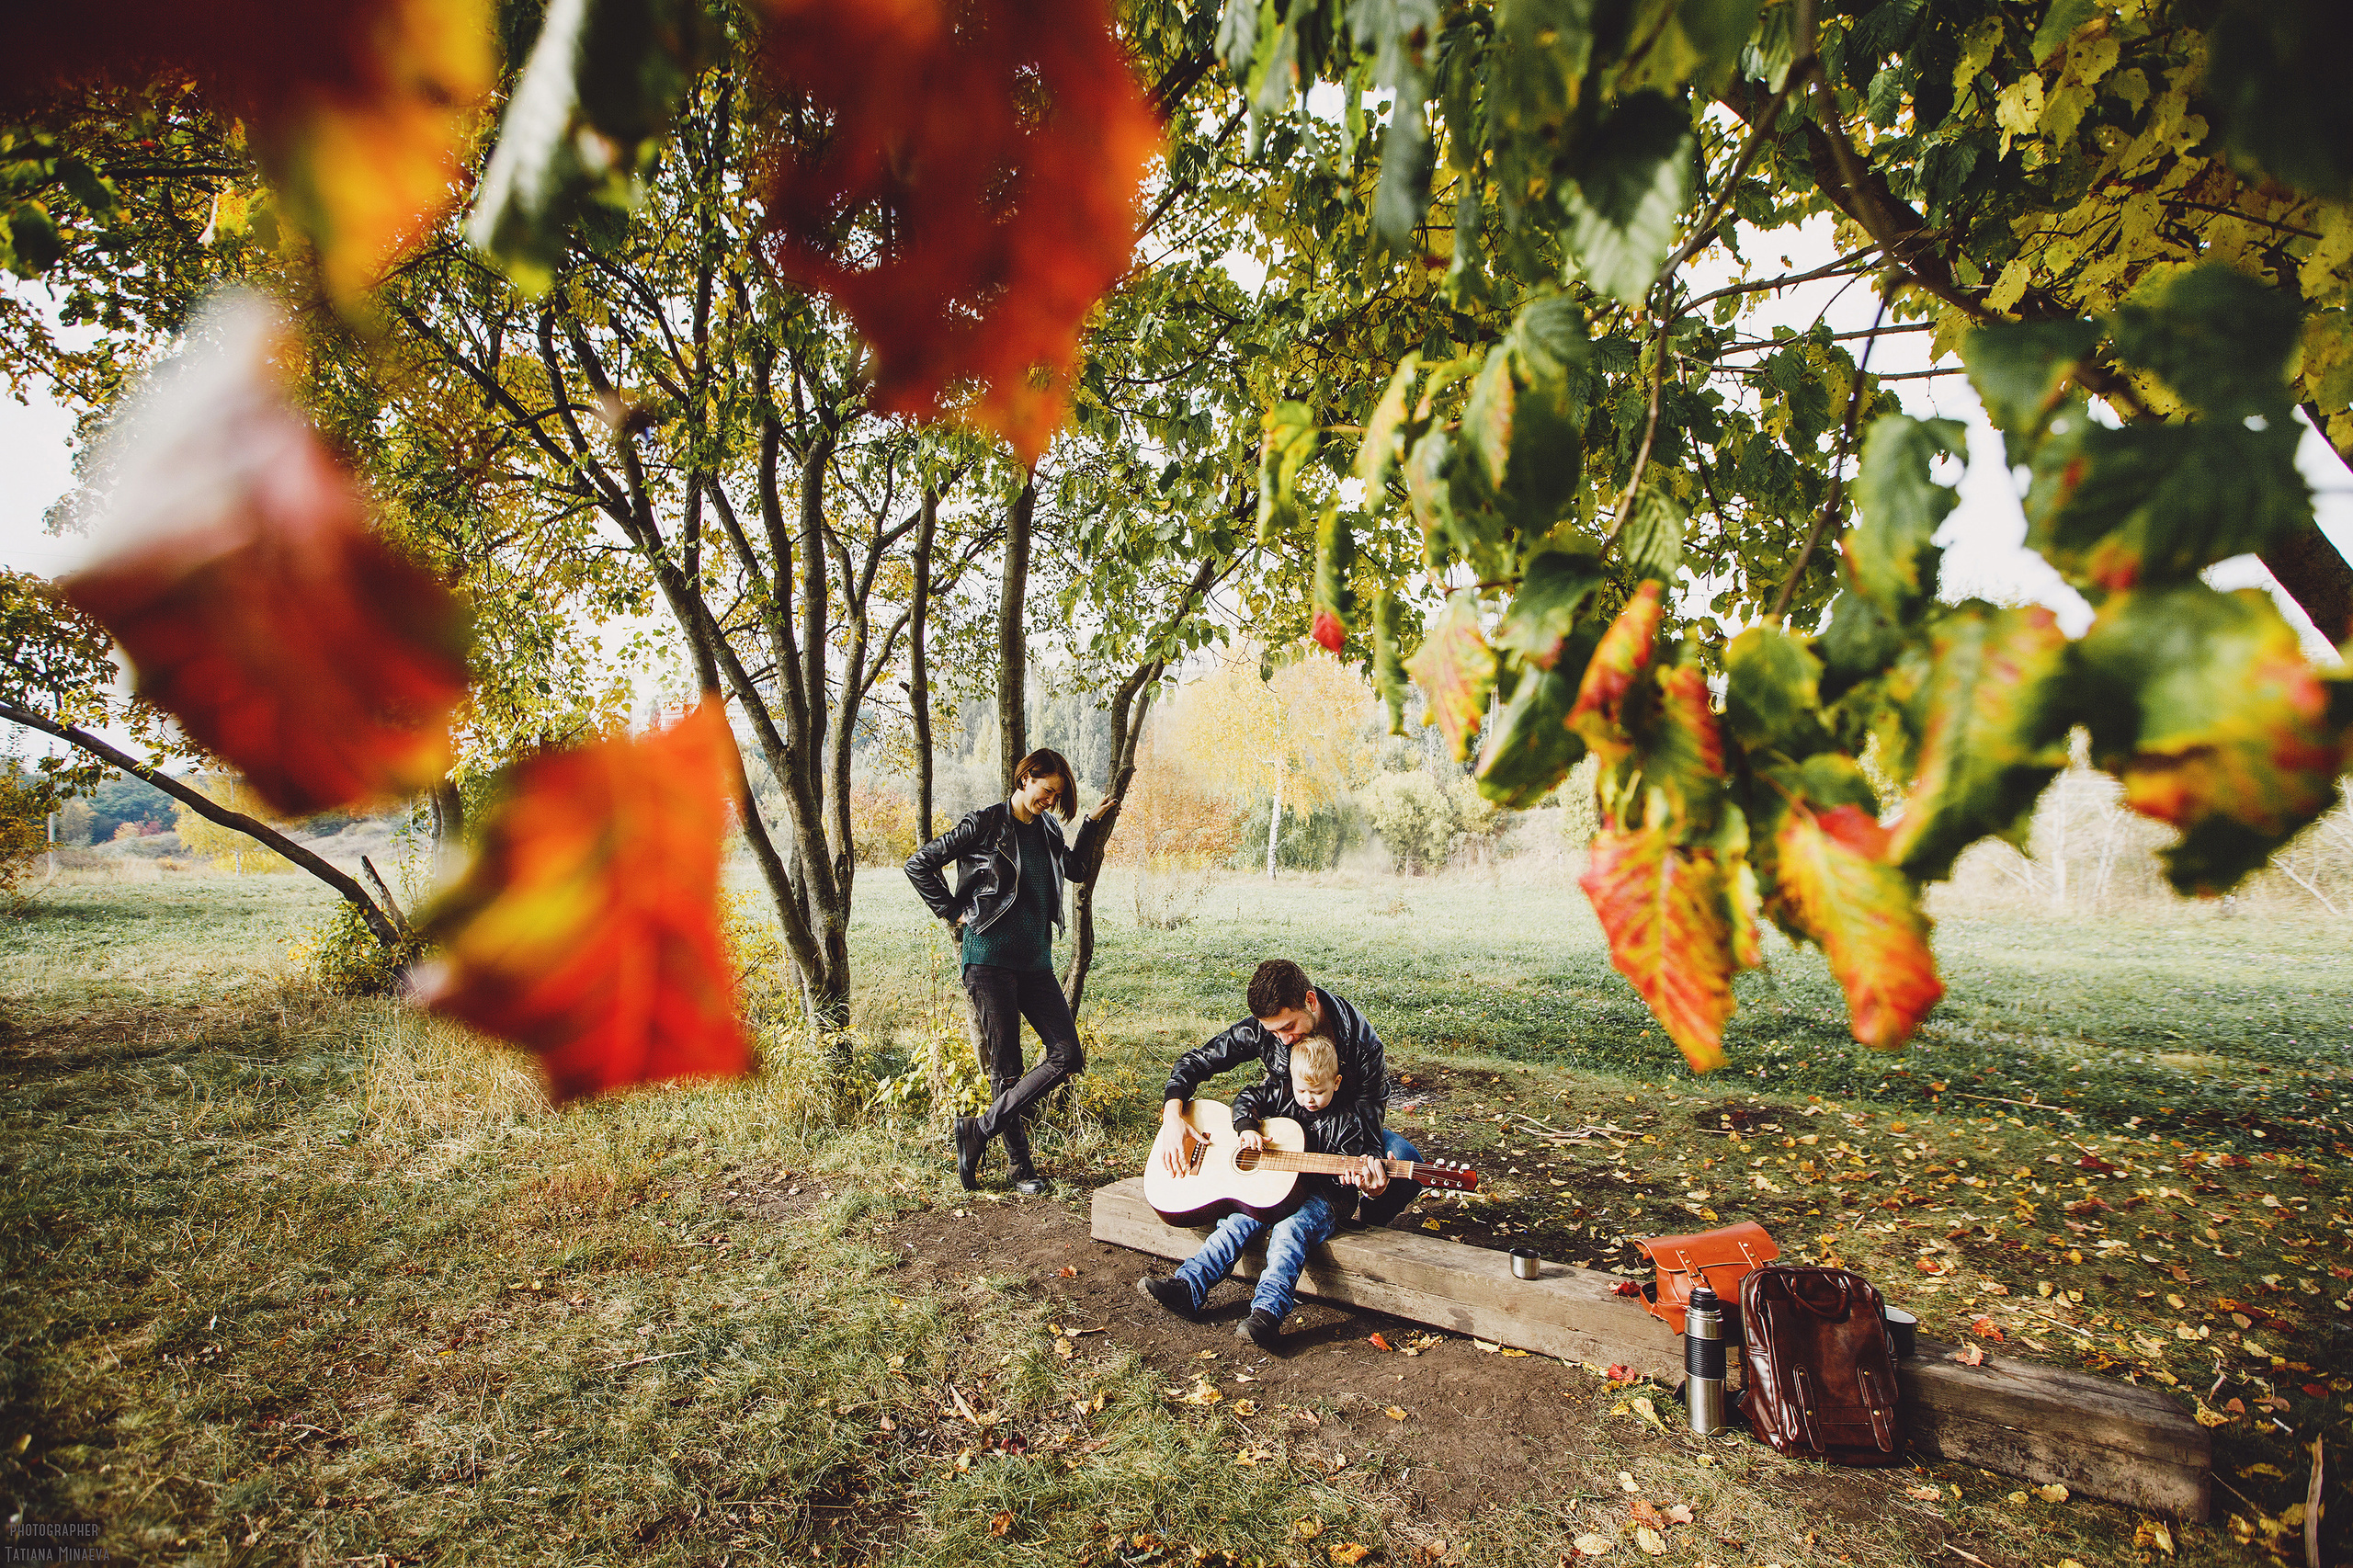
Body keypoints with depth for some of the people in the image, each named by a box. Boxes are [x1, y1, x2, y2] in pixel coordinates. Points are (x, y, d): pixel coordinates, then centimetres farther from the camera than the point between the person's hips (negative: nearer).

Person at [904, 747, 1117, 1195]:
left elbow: (1077, 869, 30)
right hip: (991, 959, -6)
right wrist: (954, 913, -3)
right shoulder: (985, 824, -4)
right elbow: (919, 864, -2)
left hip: (1037, 962, 6)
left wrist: (1093, 823, 18)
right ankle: (1020, 1166, 16)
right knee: (1006, 1067, 0)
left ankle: (980, 1129, 5)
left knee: (1067, 1055, -4)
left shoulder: (1047, 830, 14)